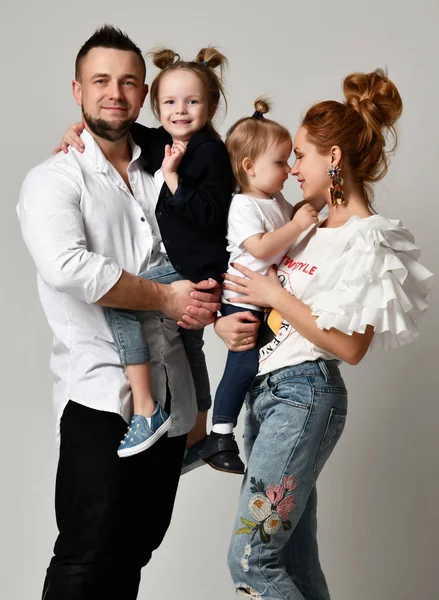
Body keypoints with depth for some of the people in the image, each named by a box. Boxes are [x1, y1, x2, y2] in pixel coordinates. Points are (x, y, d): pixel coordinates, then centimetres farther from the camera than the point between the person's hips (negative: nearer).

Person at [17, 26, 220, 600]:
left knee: (138, 548, 13)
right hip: (101, 394, -6)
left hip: (170, 393, 6)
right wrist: (167, 298, -14)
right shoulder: (55, 180, -3)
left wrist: (216, 306, -1)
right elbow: (68, 266, -21)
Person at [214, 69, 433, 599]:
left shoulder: (368, 242, -10)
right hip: (265, 390, 8)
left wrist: (276, 296, -12)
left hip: (305, 396, -8)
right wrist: (225, 320, -1)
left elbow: (350, 346, -17)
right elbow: (253, 286, 21)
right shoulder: (309, 227, 15)